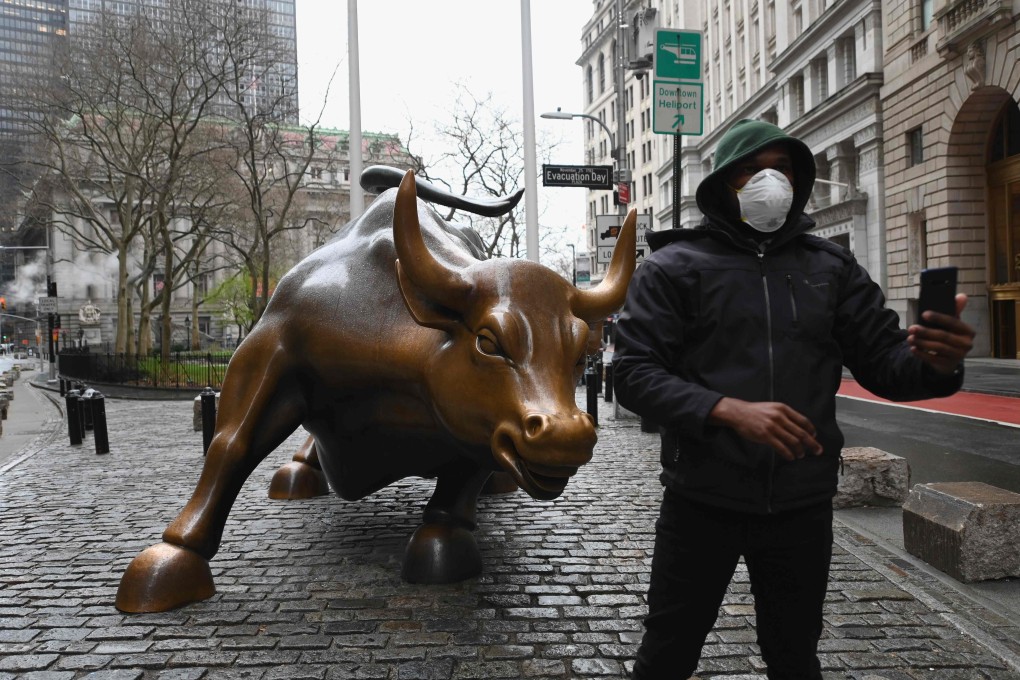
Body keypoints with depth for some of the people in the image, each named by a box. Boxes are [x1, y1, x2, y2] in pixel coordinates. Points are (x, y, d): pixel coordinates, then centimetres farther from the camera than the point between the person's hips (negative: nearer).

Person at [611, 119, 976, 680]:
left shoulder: (831, 267, 7)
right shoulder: (673, 267, -4)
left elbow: (885, 361, 5)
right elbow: (634, 373, -12)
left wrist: (934, 361, -19)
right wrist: (729, 410, -26)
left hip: (802, 506, 4)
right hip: (702, 502, -3)